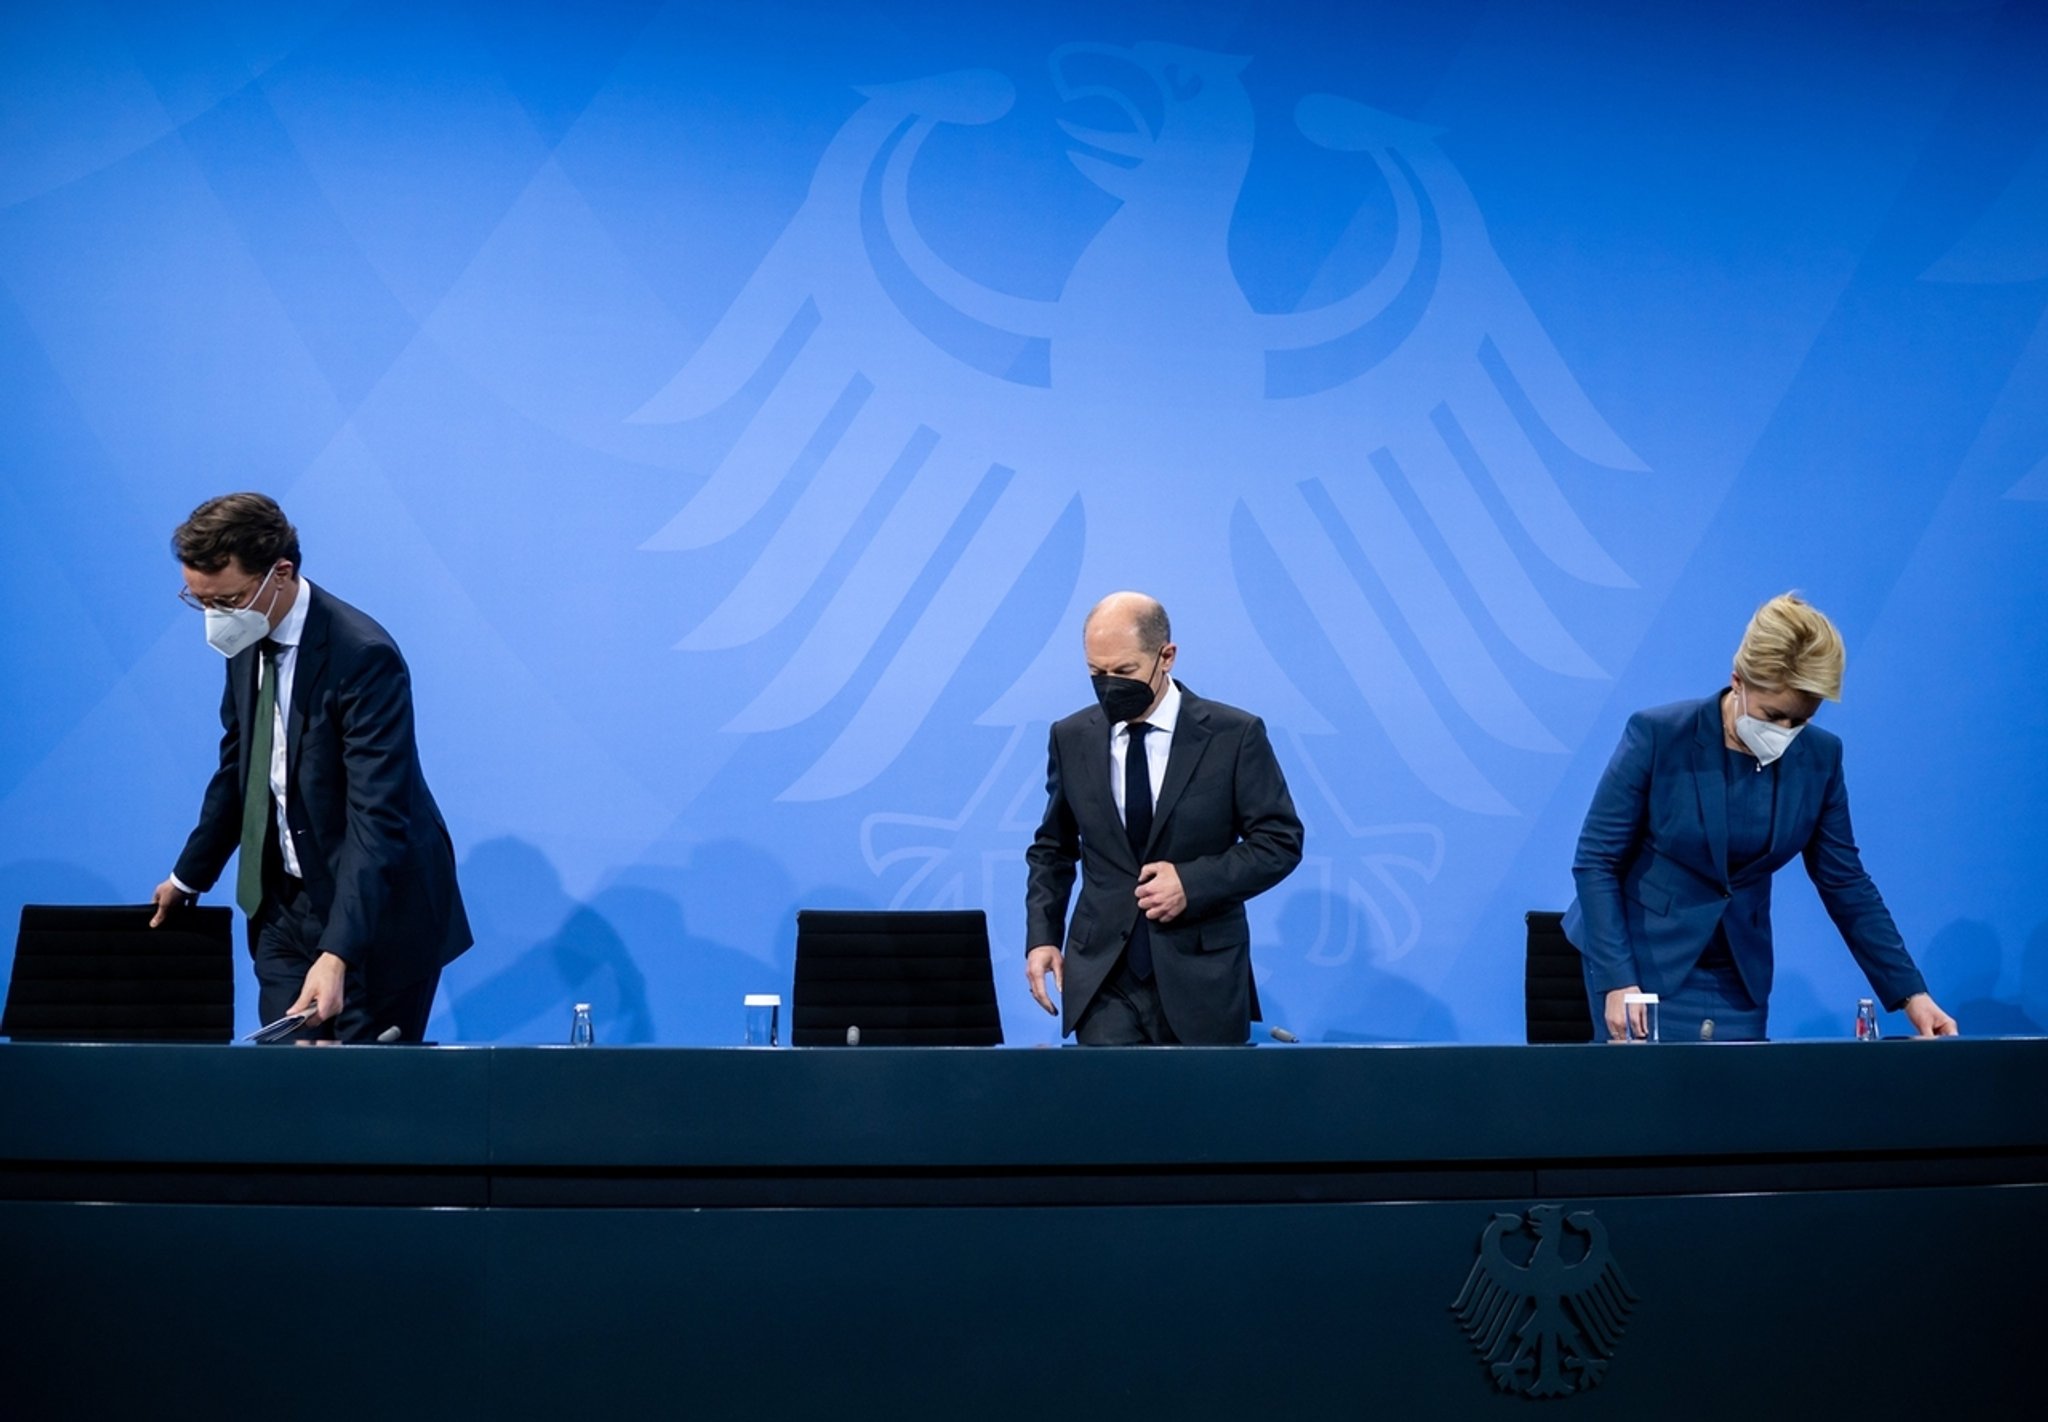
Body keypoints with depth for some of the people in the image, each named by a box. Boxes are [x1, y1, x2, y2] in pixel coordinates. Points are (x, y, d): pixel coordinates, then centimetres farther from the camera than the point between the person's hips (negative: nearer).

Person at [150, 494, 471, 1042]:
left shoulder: (363, 656, -23)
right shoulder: (247, 639, 0)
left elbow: (376, 818, -28)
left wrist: (336, 955, -36)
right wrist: (189, 878, 24)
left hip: (376, 911, -7)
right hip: (284, 904, 7)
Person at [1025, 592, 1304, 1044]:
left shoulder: (1235, 735, -4)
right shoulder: (1072, 738, 5)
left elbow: (1281, 841, -2)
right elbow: (1052, 848, 15)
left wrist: (1194, 882, -15)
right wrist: (1042, 937, 3)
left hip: (1201, 975, -1)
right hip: (1102, 977, 2)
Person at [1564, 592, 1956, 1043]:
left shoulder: (1819, 757, -6)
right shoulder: (1658, 735, -17)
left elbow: (1845, 882, 2)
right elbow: (1595, 860, -14)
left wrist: (1909, 992, -5)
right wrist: (1616, 981, -22)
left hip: (1737, 977, 4)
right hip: (1642, 962, -3)